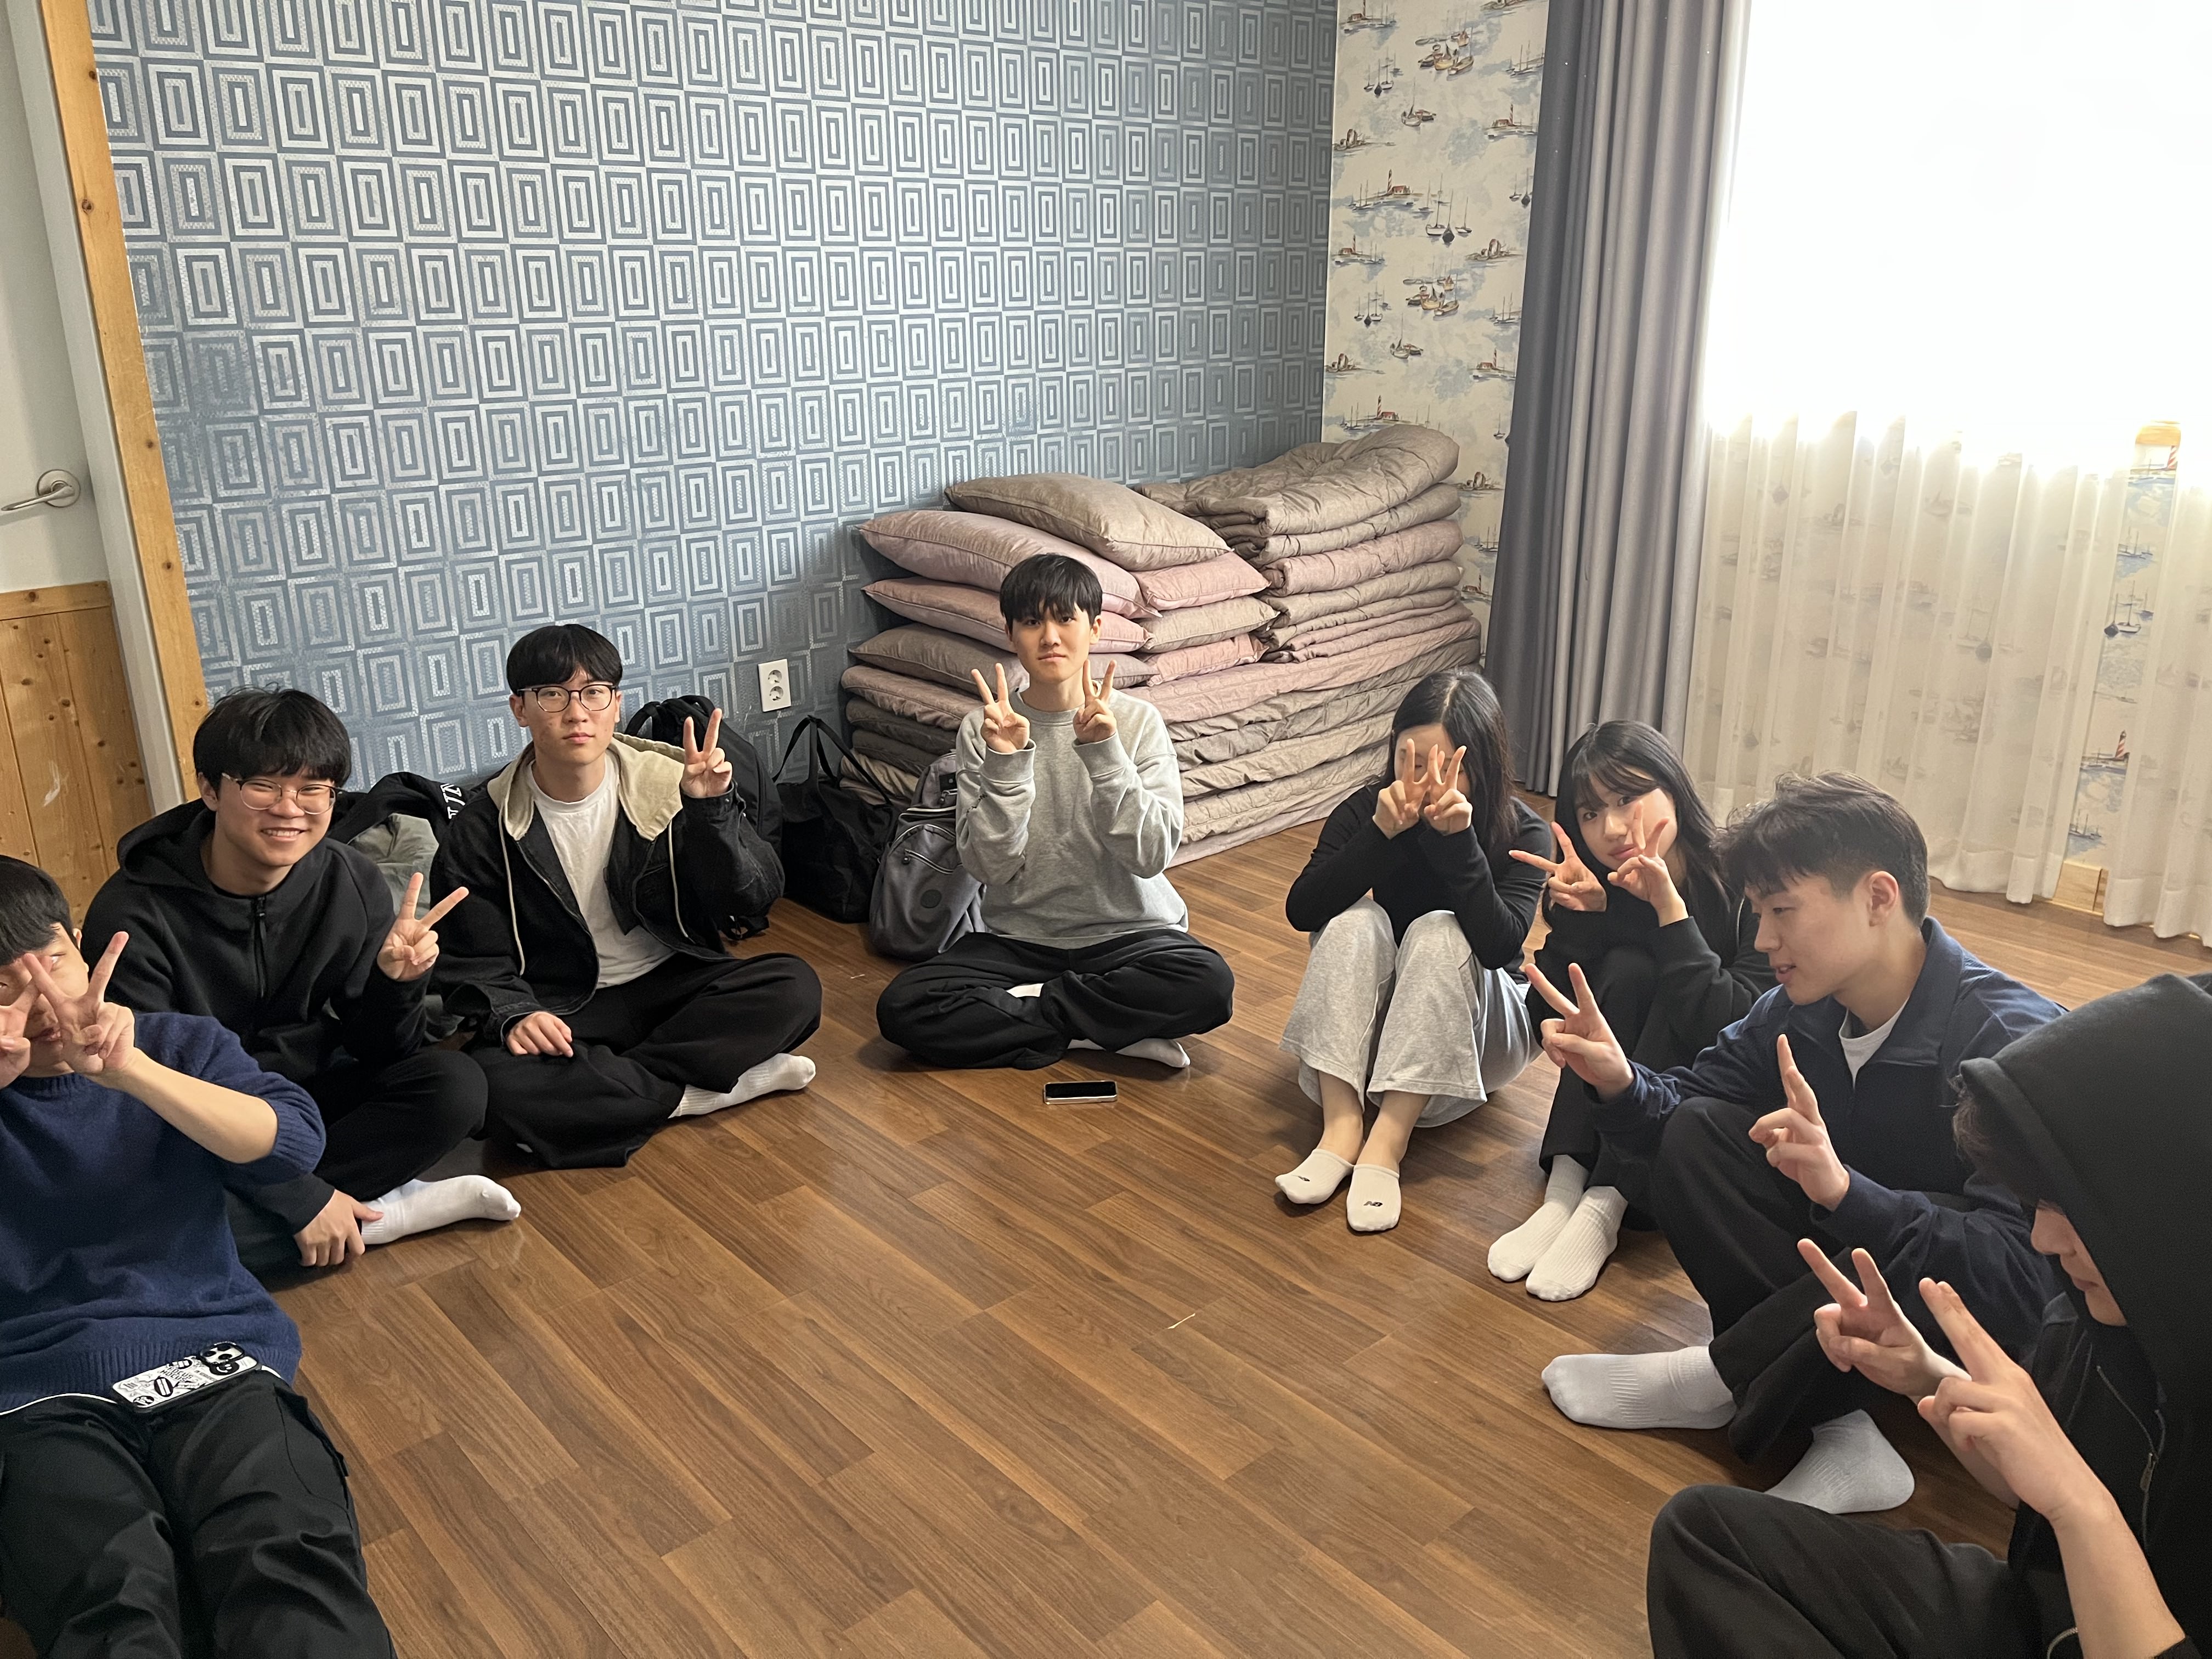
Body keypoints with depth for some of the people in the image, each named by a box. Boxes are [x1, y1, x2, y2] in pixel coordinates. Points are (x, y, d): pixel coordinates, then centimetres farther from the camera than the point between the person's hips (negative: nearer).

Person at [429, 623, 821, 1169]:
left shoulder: (668, 782, -6)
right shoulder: (482, 832, -5)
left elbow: (756, 895, -10)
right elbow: (476, 963, -1)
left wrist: (713, 811, -26)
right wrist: (514, 1017, -22)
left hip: (674, 983, 1)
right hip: (563, 1011, -1)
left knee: (793, 989, -26)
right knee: (498, 1086, -34)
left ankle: (594, 1089, -22)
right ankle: (699, 1090, -19)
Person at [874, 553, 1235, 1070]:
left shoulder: (1137, 721, -6)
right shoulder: (984, 730, -3)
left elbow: (1151, 854, -15)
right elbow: (990, 866, -11)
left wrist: (1103, 753, -25)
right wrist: (1006, 763, -23)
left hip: (1127, 933, -1)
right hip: (1019, 938, 1)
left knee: (1209, 987, -32)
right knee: (901, 1009, -22)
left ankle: (1022, 1009, -12)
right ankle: (1113, 1029, -14)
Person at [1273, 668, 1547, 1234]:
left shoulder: (1523, 834, -16)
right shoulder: (1366, 810, -11)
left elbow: (1499, 945, -32)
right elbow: (1301, 911, -24)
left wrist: (1457, 840, -41)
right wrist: (1381, 833, -36)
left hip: (1476, 1027, -2)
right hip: (1369, 1023, 2)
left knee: (1439, 934, -30)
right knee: (1354, 921, -26)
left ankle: (1387, 1144, -38)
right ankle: (1341, 1128, -34)